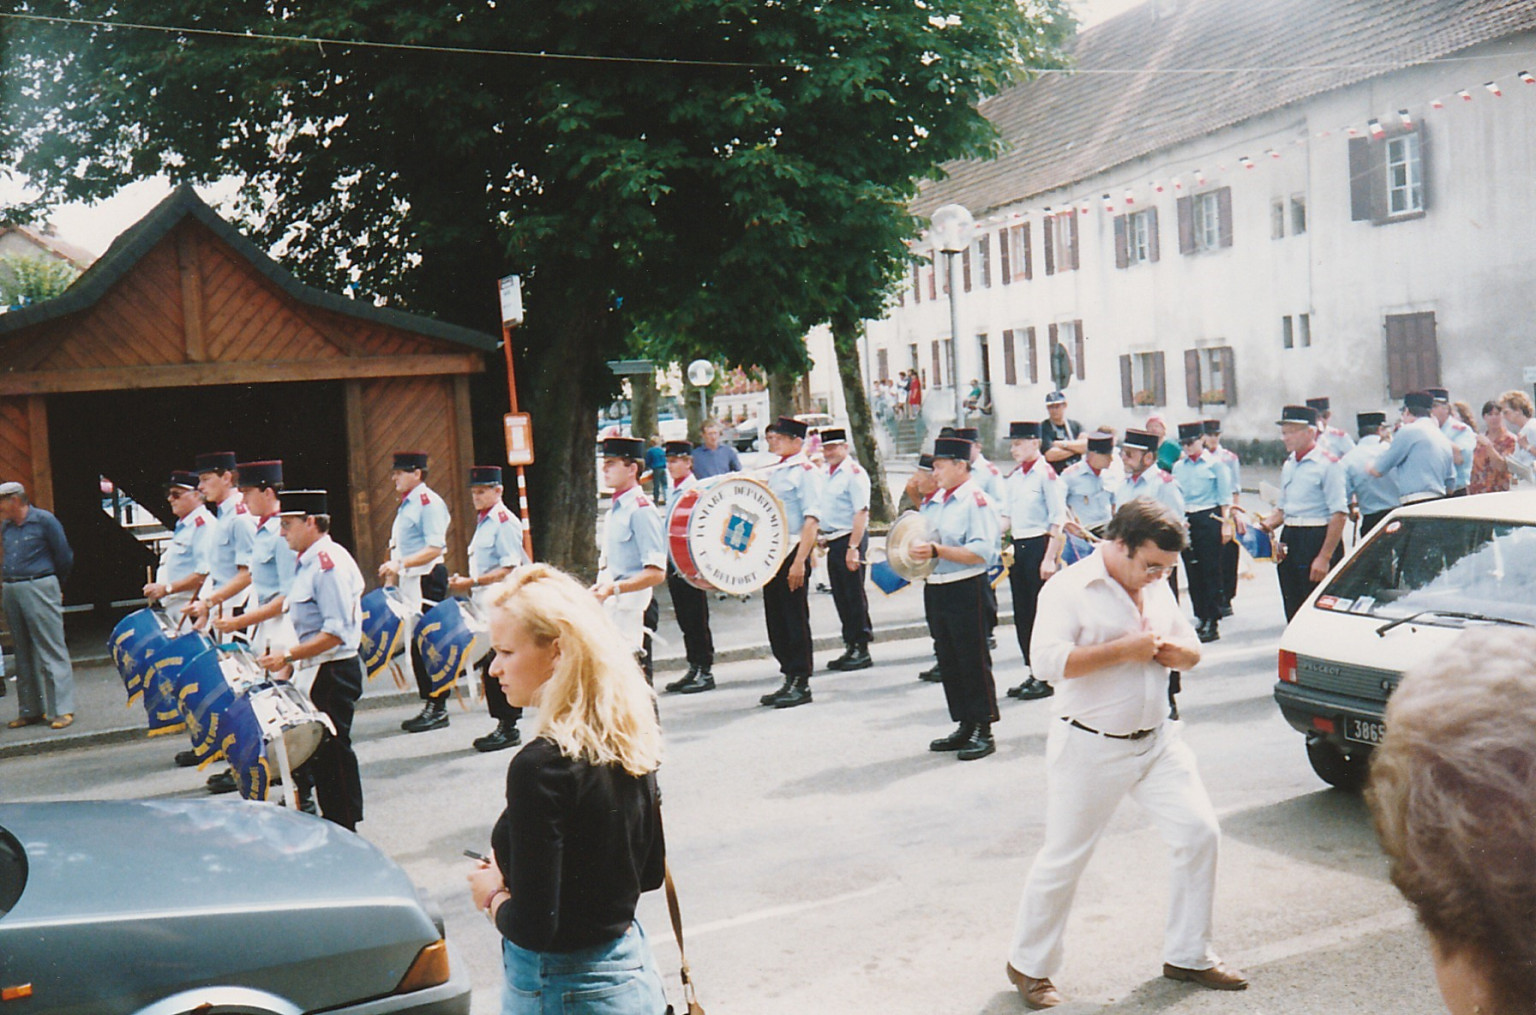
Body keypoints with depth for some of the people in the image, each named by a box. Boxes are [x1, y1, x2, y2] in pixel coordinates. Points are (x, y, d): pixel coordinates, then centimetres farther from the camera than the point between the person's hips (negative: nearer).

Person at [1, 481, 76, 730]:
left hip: (39, 588, -6)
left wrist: (56, 586, 9)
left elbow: (64, 557, 0)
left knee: (51, 650, -7)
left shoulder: (44, 520, -5)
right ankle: (30, 710, 17)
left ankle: (62, 709, -6)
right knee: (23, 653, 10)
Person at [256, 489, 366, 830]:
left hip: (334, 672, -10)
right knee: (317, 748, 13)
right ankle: (332, 822, 22)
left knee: (332, 749, -3)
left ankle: (344, 831, 6)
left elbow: (337, 632, -23)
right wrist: (291, 664, 15)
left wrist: (288, 656, -22)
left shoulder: (330, 562, -17)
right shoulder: (309, 562, 14)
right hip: (314, 671, 10)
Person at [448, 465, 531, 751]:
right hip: (485, 606, 9)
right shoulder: (483, 522, 18)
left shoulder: (505, 522, -11)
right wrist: (465, 584, 10)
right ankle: (503, 724, 18)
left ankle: (508, 728, -1)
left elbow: (510, 568, -19)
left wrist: (472, 582, -20)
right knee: (488, 665, 10)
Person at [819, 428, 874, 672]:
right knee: (841, 597, 12)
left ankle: (862, 650, 4)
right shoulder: (827, 473, 14)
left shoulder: (854, 473, -12)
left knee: (854, 595, -3)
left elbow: (861, 513, -19)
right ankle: (850, 648, 21)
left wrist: (853, 547, -24)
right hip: (833, 541, 9)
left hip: (851, 539, -9)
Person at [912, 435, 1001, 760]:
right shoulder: (933, 501, 14)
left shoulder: (976, 500, -10)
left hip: (966, 590, -8)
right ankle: (965, 727, 24)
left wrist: (937, 551, -26)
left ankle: (984, 731, 6)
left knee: (974, 661, -2)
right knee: (948, 661, 13)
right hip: (935, 590, 8)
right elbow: (920, 536, 26)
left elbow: (981, 552, -20)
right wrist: (914, 551, 4)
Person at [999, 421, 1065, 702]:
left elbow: (1058, 520, -12)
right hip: (1017, 547, 8)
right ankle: (1031, 674, 20)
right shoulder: (1013, 477, 13)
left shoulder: (1046, 474, -10)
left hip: (1039, 546, -8)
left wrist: (1049, 558, -17)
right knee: (1022, 613, 11)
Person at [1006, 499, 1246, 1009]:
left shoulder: (1157, 589, 9)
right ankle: (1028, 965, 21)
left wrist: (1170, 650, -8)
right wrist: (1123, 649, -25)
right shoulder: (1067, 589, -14)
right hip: (1090, 750, -6)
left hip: (1158, 741, 7)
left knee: (1200, 833, 3)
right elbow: (1049, 661, -26)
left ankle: (1187, 955, 21)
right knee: (1062, 860, 3)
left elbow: (1191, 651, 16)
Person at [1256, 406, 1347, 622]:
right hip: (1289, 541, 8)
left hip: (1318, 538, -7)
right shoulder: (1288, 465, 14)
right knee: (1293, 612, 10)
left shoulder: (1328, 464, -10)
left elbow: (1339, 514, -14)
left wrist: (1325, 557, -19)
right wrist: (1267, 524, 2)